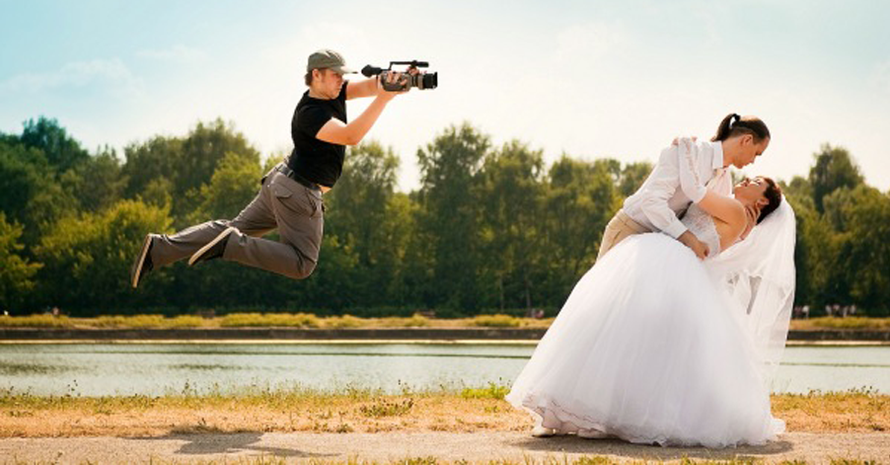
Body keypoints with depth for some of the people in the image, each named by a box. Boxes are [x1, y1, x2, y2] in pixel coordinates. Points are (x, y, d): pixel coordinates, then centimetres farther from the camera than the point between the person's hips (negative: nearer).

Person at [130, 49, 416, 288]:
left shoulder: (332, 94, 2)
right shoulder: (309, 114, -24)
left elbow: (368, 86, -3)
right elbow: (350, 136, -36)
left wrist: (395, 81, -24)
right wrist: (383, 99, -42)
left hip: (281, 182, 10)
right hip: (300, 194, -10)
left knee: (236, 228, 14)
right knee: (301, 265, -5)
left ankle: (161, 247, 7)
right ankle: (229, 245, -13)